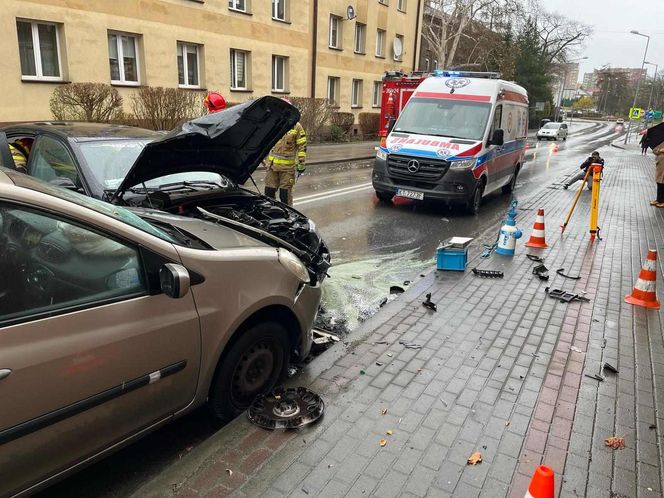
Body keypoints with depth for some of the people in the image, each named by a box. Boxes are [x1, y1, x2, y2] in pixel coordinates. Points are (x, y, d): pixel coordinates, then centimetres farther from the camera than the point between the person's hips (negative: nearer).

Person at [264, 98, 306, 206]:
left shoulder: (296, 127, -4)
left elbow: (302, 147, -4)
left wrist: (301, 164, -8)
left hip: (287, 166, -5)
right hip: (272, 165, 5)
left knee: (285, 193, 1)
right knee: (269, 191, 9)